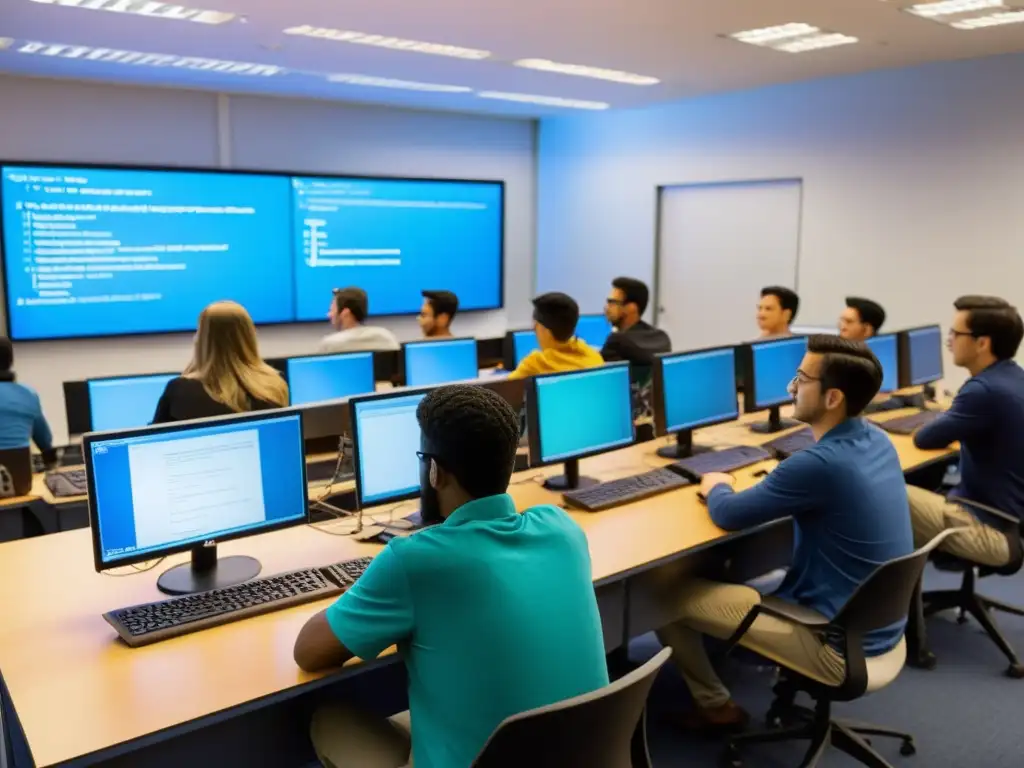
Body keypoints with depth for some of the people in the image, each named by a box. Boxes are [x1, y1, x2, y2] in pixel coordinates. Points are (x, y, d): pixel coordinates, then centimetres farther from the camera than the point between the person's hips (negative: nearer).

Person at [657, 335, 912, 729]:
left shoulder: (820, 463, -29)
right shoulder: (878, 441, -2)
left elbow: (728, 516, -15)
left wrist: (716, 487, 5)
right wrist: (778, 479, 3)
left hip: (840, 645, -9)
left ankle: (715, 705, 20)